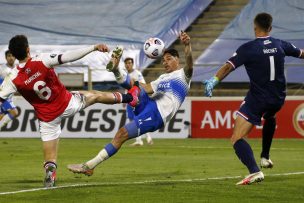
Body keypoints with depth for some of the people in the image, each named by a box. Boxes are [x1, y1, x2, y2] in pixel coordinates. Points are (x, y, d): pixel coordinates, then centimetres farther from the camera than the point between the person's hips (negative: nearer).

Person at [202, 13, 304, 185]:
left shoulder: (248, 48, -11)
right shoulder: (280, 45, 3)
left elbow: (228, 67, -23)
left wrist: (213, 81, -31)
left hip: (257, 99, -6)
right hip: (278, 98, 6)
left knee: (237, 139, -10)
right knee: (270, 118, 41)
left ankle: (254, 171, -32)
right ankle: (265, 157, 41)